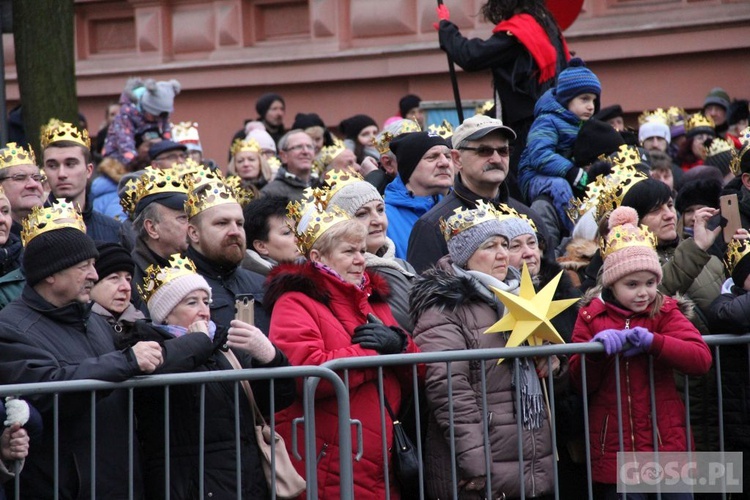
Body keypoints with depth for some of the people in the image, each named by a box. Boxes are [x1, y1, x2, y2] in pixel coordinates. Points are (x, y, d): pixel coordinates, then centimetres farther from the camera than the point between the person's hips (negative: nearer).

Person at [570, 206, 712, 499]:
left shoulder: (665, 312, 3)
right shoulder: (591, 316, 4)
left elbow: (702, 359, -11)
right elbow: (580, 384, 2)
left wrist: (653, 342, -24)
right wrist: (596, 350, -17)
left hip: (666, 442, 0)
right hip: (614, 450, 0)